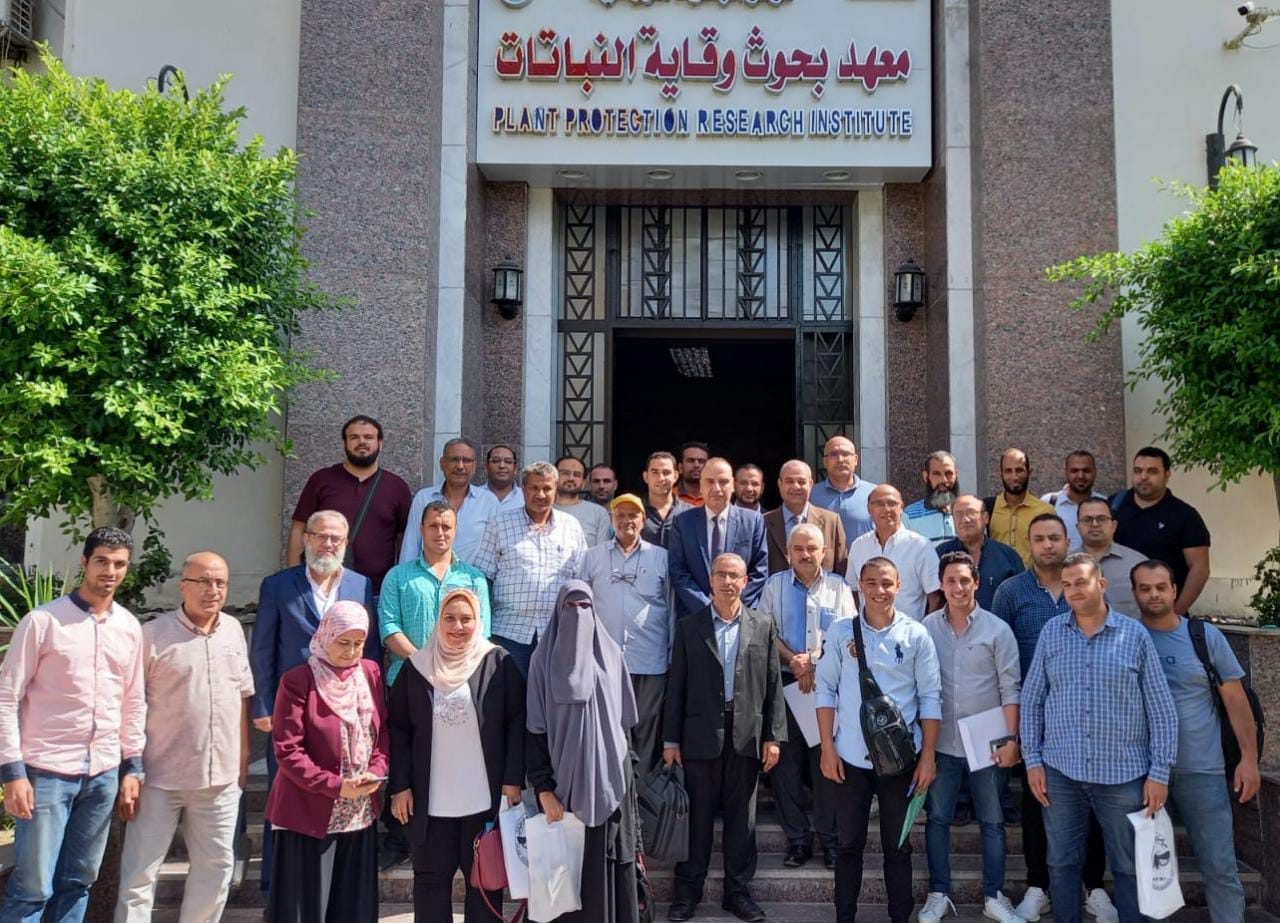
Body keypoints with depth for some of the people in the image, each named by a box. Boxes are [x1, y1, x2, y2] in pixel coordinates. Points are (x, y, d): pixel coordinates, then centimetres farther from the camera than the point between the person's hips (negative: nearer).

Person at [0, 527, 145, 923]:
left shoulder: (130, 627, 8)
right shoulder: (42, 621, -7)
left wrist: (132, 767, 10)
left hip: (104, 774, 5)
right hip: (46, 771, -4)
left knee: (78, 881, 12)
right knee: (33, 886, -1)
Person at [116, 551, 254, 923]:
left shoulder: (233, 630, 7)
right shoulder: (152, 634, -8)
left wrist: (243, 758, 12)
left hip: (221, 777, 5)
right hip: (160, 777, -4)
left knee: (217, 867, 14)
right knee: (140, 872, 4)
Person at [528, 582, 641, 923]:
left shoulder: (610, 653, 6)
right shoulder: (544, 658, -2)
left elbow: (625, 721, 11)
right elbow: (535, 730, -6)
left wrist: (628, 770, 7)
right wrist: (543, 788, -12)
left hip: (608, 777, 2)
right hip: (563, 778, -2)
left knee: (609, 863, 5)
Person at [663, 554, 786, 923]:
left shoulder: (763, 626, 5)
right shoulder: (689, 627, 3)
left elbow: (773, 685, 4)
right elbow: (676, 687, 2)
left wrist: (773, 737, -1)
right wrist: (670, 740, -1)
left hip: (747, 736, 1)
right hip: (701, 736, -1)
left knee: (742, 817, 9)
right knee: (696, 816, 6)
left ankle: (738, 891, 21)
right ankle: (687, 891, 18)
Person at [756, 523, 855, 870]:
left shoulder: (838, 587, 8)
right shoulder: (774, 585, 9)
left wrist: (813, 660, -12)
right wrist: (793, 661, -11)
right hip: (785, 684, 1)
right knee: (786, 763, 3)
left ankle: (831, 840, 11)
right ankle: (797, 839, 14)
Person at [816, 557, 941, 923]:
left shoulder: (916, 635, -3)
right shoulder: (841, 631, -2)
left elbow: (930, 697, 0)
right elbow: (826, 689, 1)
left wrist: (928, 755, -3)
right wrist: (827, 748, -3)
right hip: (850, 756, 1)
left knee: (897, 846, 13)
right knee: (849, 844, 12)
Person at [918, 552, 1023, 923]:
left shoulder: (997, 630, -6)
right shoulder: (927, 627, -2)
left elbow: (1010, 688, -5)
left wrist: (1011, 738, -10)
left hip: (986, 743, -1)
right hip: (941, 742, 1)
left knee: (992, 822, 10)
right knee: (937, 819, 9)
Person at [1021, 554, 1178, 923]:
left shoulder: (1135, 634, -1)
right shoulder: (1051, 632, 3)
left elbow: (1161, 709, 0)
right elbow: (1031, 700, 6)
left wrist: (1160, 772, -4)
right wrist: (1032, 760, 1)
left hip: (1124, 773, -1)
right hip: (1060, 770, 2)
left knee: (1130, 867, 10)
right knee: (1062, 864, 12)